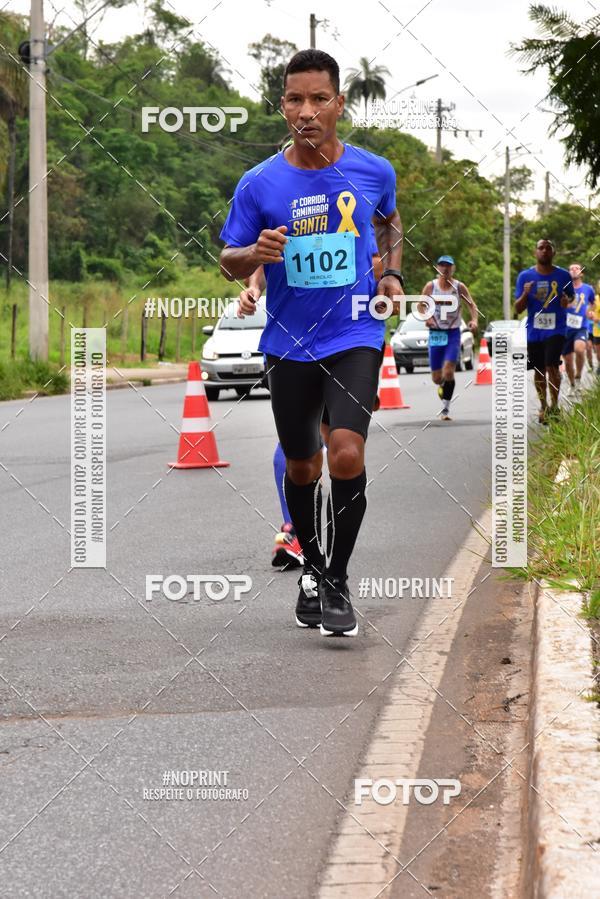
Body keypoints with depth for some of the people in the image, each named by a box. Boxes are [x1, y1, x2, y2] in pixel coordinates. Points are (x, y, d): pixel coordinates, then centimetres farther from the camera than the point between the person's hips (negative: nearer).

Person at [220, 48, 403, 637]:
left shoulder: (374, 171, -3)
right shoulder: (259, 184, -7)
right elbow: (229, 263, 2)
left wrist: (392, 273, 4)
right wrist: (257, 253, -20)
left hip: (354, 337, -1)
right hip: (289, 343, 1)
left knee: (347, 455, -19)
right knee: (301, 467, 13)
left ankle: (337, 580, -2)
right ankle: (312, 567, 37)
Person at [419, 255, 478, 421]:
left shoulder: (459, 287, -1)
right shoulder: (431, 286, 1)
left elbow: (472, 305, 1)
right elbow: (421, 305, 8)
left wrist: (474, 320, -18)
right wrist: (427, 317, -13)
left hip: (453, 333, -1)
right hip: (435, 333, 2)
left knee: (448, 372, -18)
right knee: (436, 378, 4)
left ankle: (445, 408, -7)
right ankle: (442, 385, 43)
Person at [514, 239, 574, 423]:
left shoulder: (563, 275, 0)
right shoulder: (525, 276, 0)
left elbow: (572, 296, 17)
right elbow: (518, 309, 1)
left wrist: (567, 300, -7)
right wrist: (525, 294, -19)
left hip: (556, 329, -2)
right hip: (533, 331, 2)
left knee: (552, 366, -19)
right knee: (539, 371, 11)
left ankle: (554, 406, -8)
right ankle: (543, 407, 29)